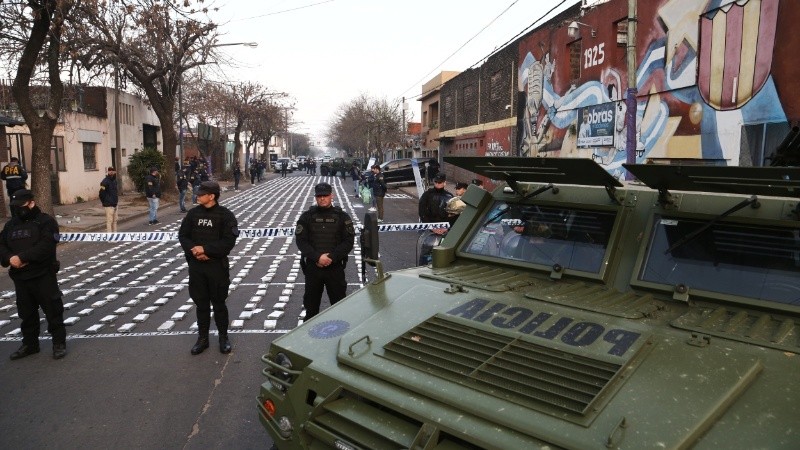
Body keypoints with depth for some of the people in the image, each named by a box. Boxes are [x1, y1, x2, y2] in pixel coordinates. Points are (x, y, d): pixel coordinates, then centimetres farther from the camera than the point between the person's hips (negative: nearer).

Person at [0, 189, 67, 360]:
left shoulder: (46, 221, -7)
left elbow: (45, 246, -19)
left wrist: (22, 257, -24)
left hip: (44, 276, -6)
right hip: (20, 277, 6)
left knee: (53, 311, 1)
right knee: (26, 313, 16)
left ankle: (59, 343, 11)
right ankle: (29, 344, 29)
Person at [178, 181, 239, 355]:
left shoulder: (225, 215, -9)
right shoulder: (193, 213, 4)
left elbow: (228, 241, -15)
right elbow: (182, 235, 5)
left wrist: (205, 249, -20)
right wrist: (193, 250, -13)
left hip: (217, 266, -4)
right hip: (196, 266, 4)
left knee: (218, 303, 7)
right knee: (201, 303, 13)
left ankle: (223, 337, 22)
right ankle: (202, 338, 25)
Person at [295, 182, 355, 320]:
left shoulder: (342, 216, 1)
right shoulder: (307, 216, 3)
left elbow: (349, 241, -4)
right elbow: (301, 241, -4)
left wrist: (331, 257, -15)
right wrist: (318, 257, -16)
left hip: (335, 267, -1)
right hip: (312, 267, 1)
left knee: (339, 301, 5)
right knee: (311, 303, 10)